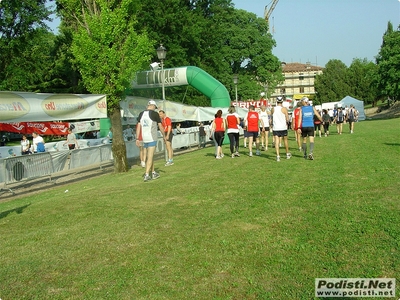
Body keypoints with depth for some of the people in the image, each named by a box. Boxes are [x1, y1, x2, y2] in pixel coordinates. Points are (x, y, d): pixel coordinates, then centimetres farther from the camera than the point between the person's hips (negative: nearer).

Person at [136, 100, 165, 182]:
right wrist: (164, 136, 11)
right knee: (150, 157, -5)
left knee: (149, 156, 17)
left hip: (144, 138, 6)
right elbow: (160, 126, -3)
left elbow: (138, 126, 4)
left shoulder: (141, 114, 7)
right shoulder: (155, 114, -8)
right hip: (152, 138, -6)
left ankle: (153, 173, 25)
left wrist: (137, 139, 5)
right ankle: (146, 175, -10)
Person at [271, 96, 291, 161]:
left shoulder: (273, 109, 1)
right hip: (283, 127, 0)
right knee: (285, 140, 17)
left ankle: (278, 156, -12)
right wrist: (287, 122, 12)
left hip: (275, 127, 1)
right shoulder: (284, 109, -6)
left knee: (276, 142, -2)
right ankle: (287, 154, 31)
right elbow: (287, 119, -7)